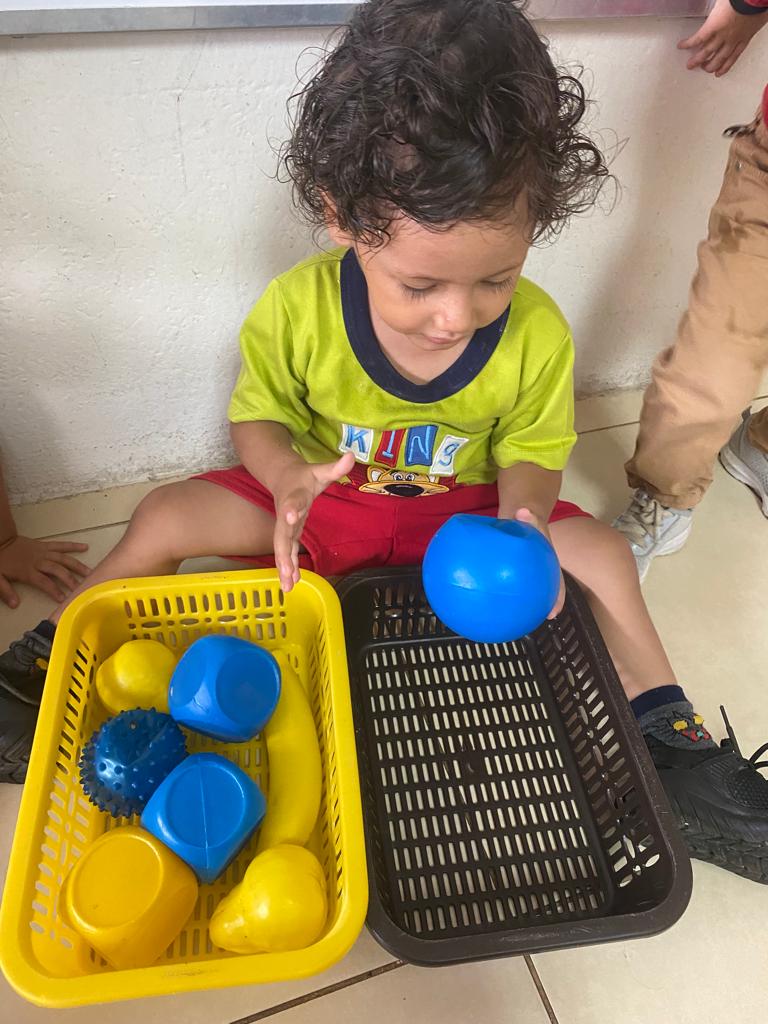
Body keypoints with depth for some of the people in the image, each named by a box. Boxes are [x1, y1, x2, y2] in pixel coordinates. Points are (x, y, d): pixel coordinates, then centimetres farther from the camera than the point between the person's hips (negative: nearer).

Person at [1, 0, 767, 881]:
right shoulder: (295, 310, -23)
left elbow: (530, 451, -7)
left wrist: (524, 519, -31)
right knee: (166, 519, -13)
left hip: (462, 509, 1)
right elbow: (259, 414, -8)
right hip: (321, 502, 0)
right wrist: (286, 476, -31)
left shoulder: (537, 334, -20)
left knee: (600, 552, -15)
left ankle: (669, 739, 5)